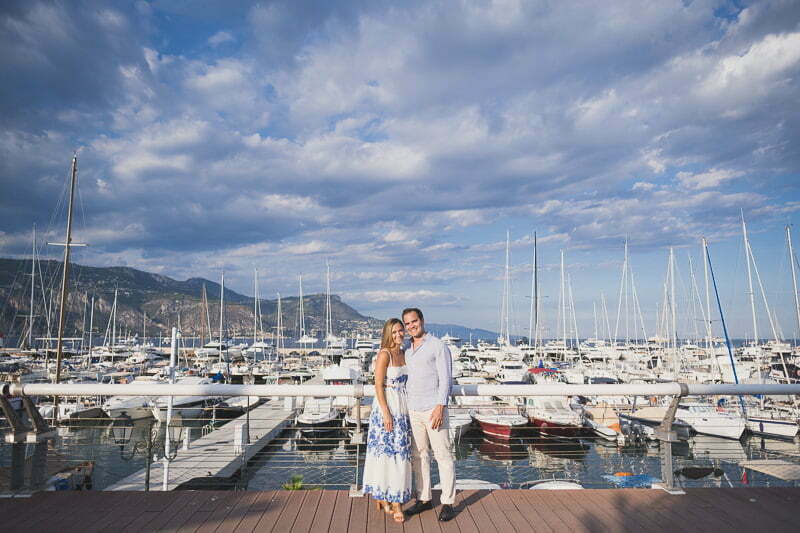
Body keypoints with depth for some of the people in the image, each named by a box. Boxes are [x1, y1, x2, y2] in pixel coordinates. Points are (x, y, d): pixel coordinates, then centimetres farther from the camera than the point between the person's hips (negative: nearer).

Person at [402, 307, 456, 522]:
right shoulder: (407, 349, 11)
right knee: (419, 455, 12)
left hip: (434, 409, -6)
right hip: (414, 410, 7)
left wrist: (440, 407, -21)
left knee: (443, 456, 1)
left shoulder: (438, 346, -9)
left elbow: (446, 378, -13)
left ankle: (447, 503, 10)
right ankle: (424, 498, 24)